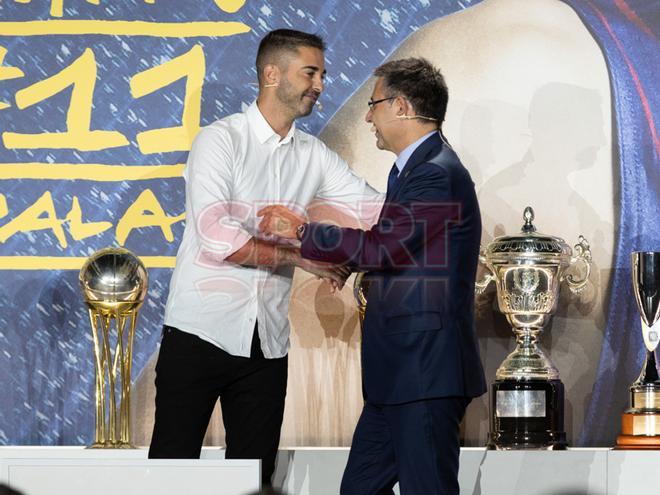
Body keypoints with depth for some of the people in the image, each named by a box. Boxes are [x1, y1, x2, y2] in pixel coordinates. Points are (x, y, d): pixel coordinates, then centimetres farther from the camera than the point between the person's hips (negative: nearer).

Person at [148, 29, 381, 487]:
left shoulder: (314, 156, 9)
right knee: (173, 461, -3)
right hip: (201, 332, -5)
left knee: (256, 472, 8)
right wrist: (301, 257, -17)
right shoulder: (220, 140, -8)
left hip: (267, 344, 6)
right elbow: (216, 236, -19)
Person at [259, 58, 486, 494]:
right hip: (397, 375, 11)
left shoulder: (438, 175, -16)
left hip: (425, 372, -11)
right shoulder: (415, 168, 17)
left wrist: (304, 232, -11)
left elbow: (384, 246, -23)